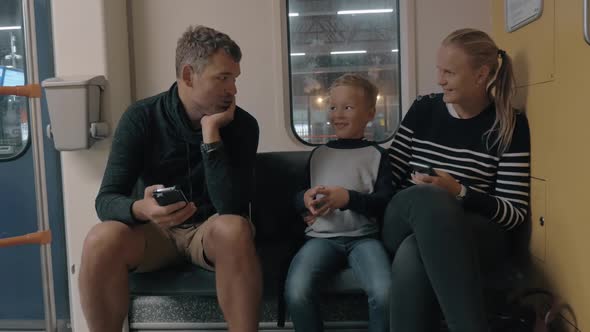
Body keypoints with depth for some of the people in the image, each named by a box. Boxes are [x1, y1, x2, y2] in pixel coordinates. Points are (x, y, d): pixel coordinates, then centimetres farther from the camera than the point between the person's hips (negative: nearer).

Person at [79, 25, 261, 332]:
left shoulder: (242, 125, -13)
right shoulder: (141, 117, -11)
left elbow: (231, 208, -23)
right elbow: (106, 199, -16)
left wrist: (211, 131, -27)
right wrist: (142, 209, -40)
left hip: (210, 230, -1)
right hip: (155, 230, 1)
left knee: (234, 230, -35)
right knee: (102, 240, -30)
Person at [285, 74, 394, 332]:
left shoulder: (376, 154, 8)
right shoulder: (318, 153, 17)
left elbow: (386, 203, -2)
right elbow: (296, 199, 21)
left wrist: (348, 198, -17)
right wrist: (306, 199, -3)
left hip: (363, 237, -1)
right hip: (322, 236, 2)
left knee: (385, 293, -28)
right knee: (296, 293, -26)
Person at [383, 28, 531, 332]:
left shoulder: (510, 125, 1)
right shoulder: (423, 109, 8)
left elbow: (515, 213, -4)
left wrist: (459, 194, -19)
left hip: (476, 237, -2)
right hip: (405, 228, 3)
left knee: (413, 255, -39)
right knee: (428, 197, -36)